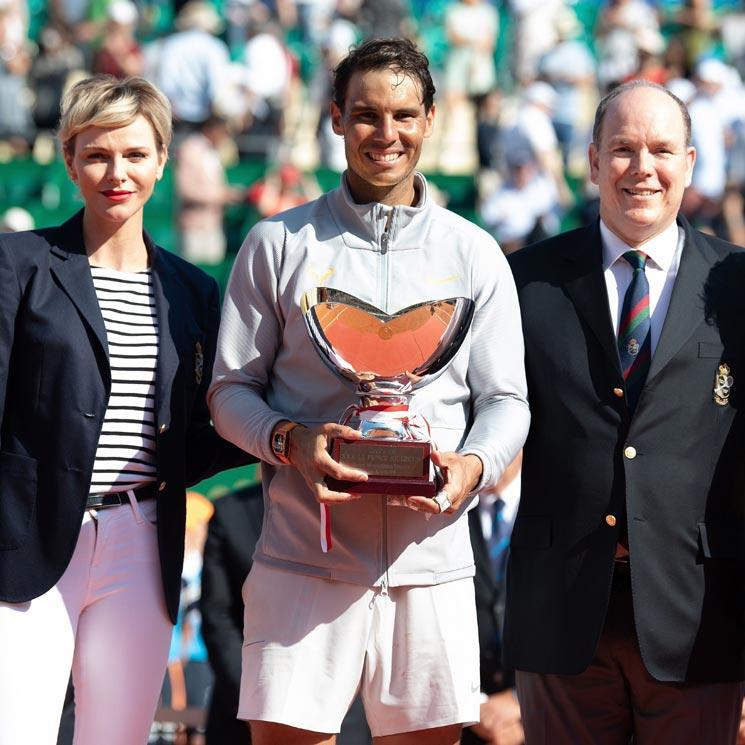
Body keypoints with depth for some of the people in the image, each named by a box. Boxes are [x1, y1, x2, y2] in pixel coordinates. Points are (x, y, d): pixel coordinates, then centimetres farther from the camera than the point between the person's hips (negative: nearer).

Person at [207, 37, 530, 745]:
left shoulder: (472, 253, 12)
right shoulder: (278, 244, 8)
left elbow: (505, 400, 11)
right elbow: (231, 389, 8)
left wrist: (474, 464, -11)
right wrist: (290, 441, -13)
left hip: (431, 555, 2)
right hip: (303, 557, -1)